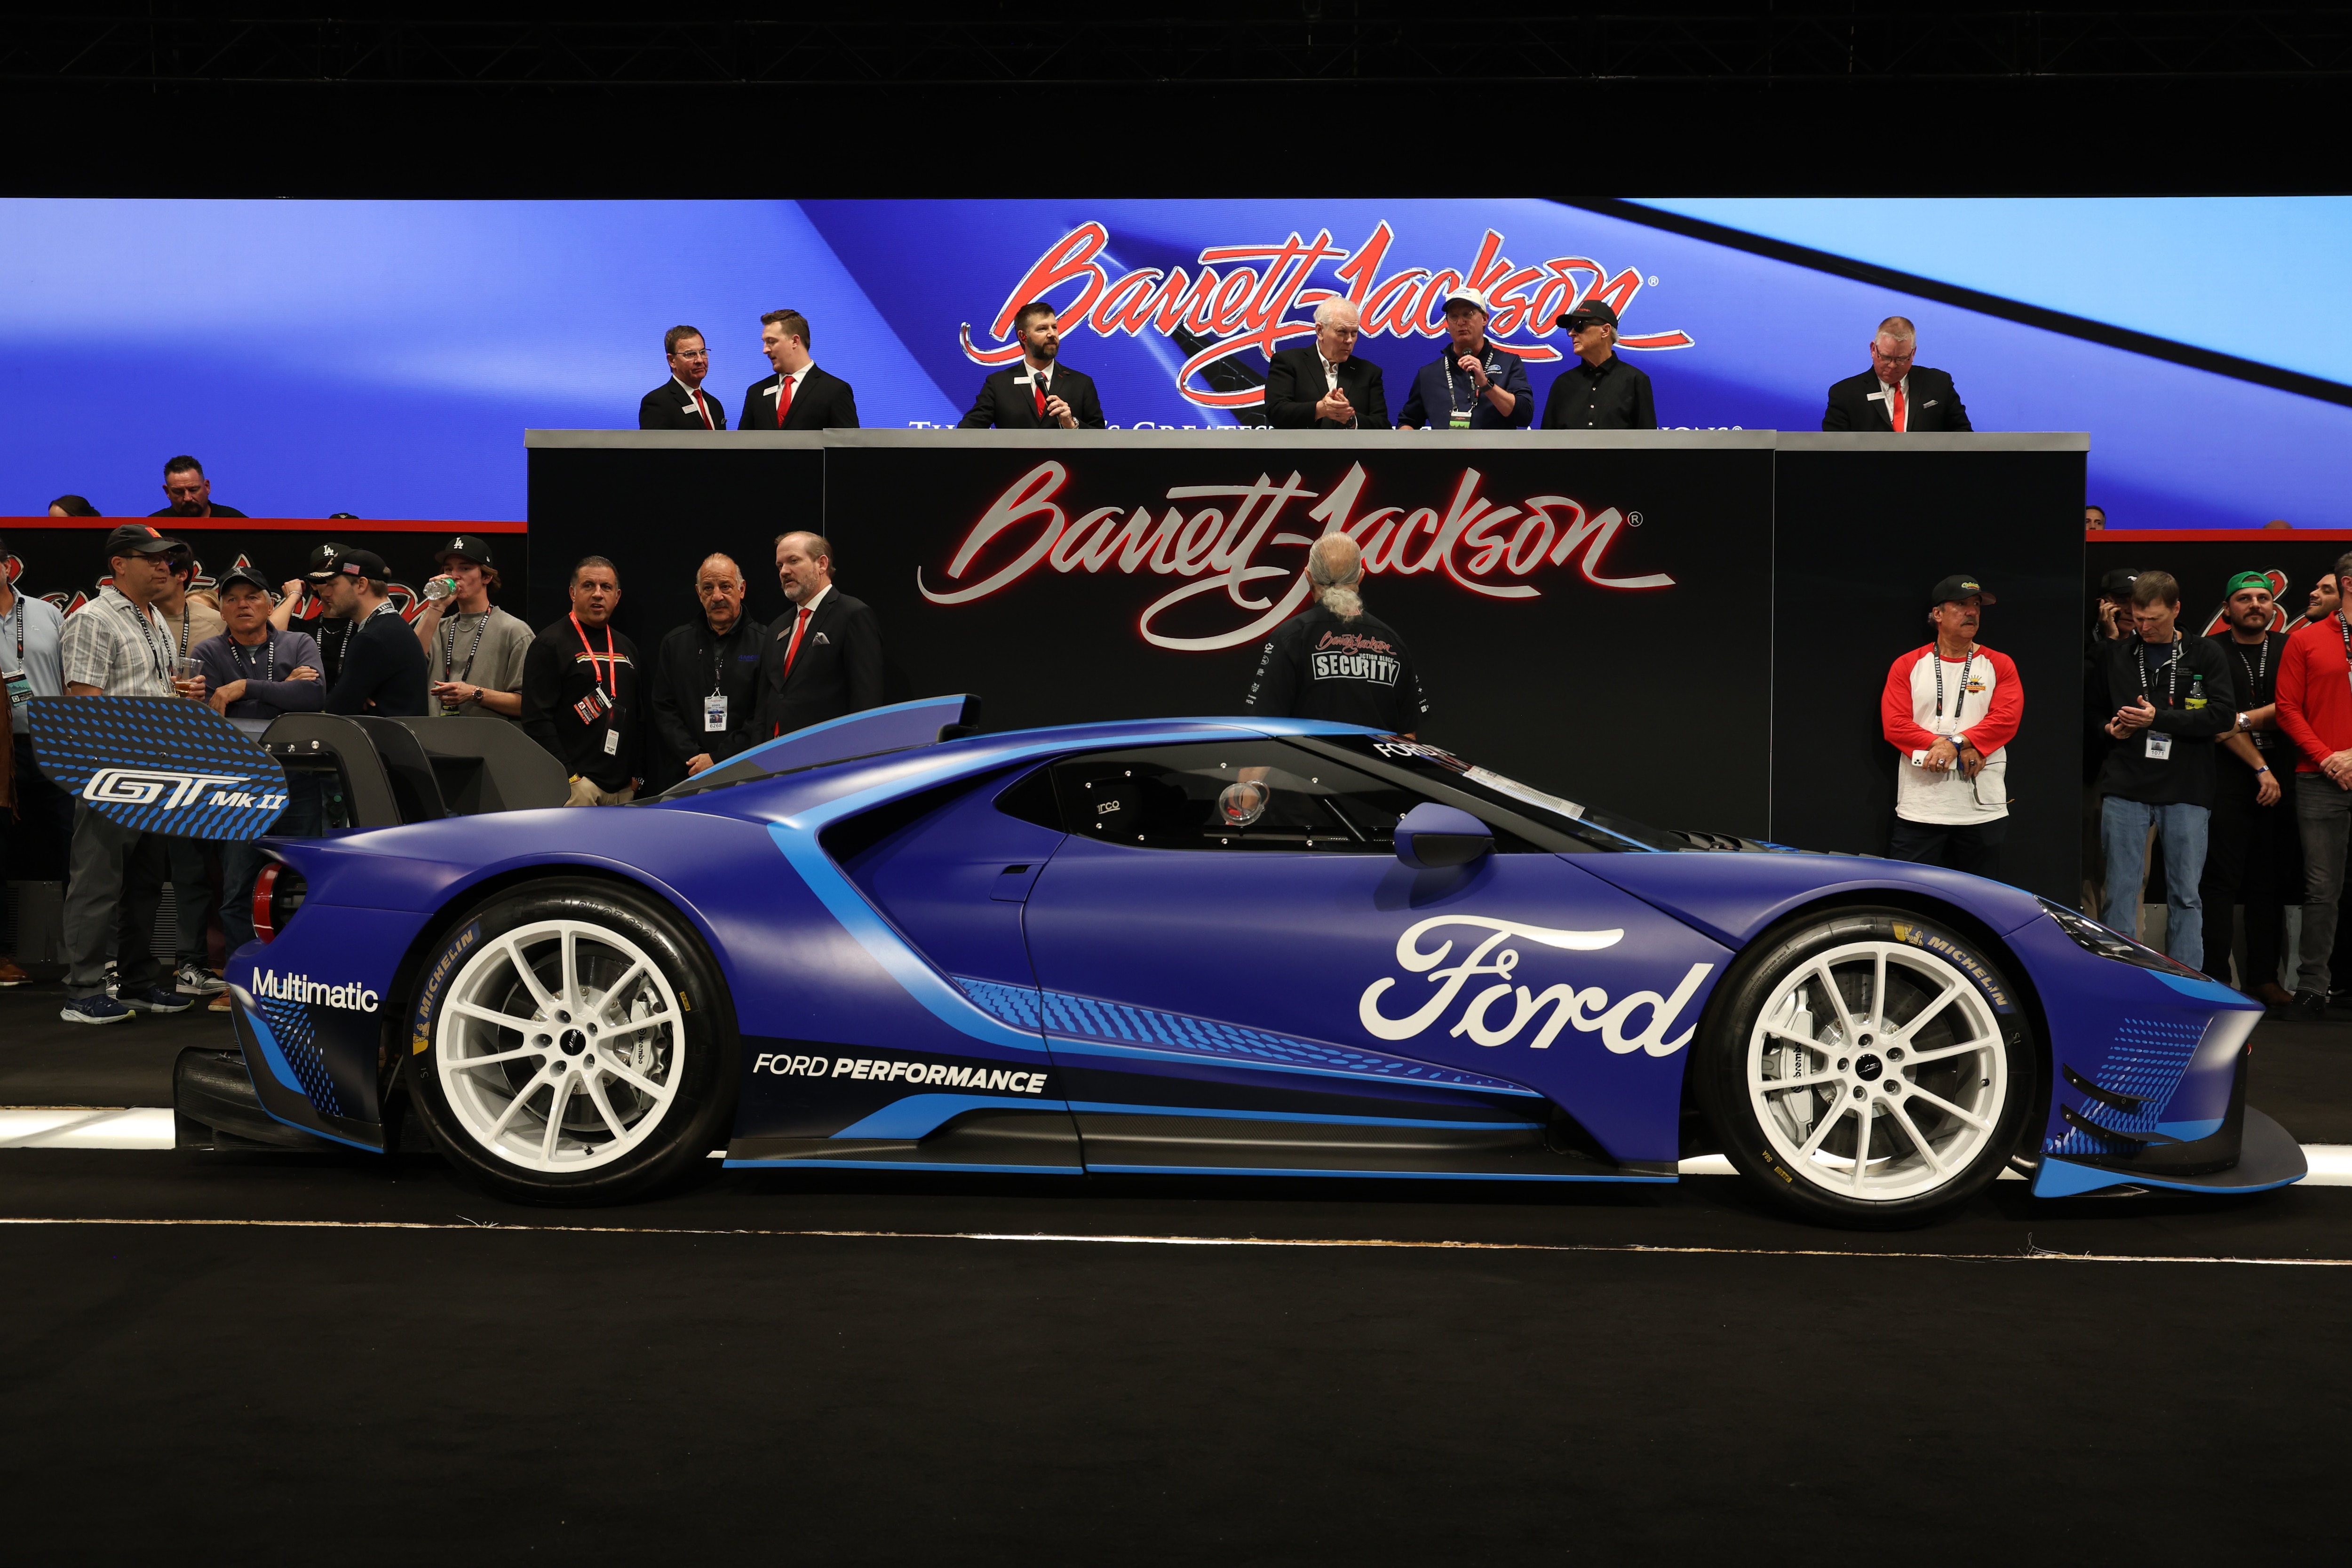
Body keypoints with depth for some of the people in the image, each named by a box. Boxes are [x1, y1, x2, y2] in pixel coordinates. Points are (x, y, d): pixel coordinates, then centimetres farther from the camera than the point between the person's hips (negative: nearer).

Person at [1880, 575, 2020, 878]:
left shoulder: (1999, 665, 8)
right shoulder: (1907, 665, 6)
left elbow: (2006, 720, -6)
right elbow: (1894, 725, -5)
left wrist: (1954, 744, -19)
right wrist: (1963, 750, -14)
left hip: (1983, 809, 1)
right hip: (1919, 809, -1)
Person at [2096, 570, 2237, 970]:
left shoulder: (2205, 657, 5)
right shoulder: (2115, 655, 10)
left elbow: (2224, 714, -6)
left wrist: (2159, 718, -13)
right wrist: (2109, 727, -1)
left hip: (2186, 790, -1)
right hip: (2124, 789, 1)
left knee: (2185, 896, 3)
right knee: (2120, 893, 1)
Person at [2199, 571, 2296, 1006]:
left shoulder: (2288, 650, 12)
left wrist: (2247, 719, -12)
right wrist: (2261, 769, -8)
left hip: (2279, 781, 3)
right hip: (2226, 778, -3)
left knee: (2270, 883, 4)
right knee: (2220, 880, -6)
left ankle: (2264, 976, 10)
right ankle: (2216, 979, -5)